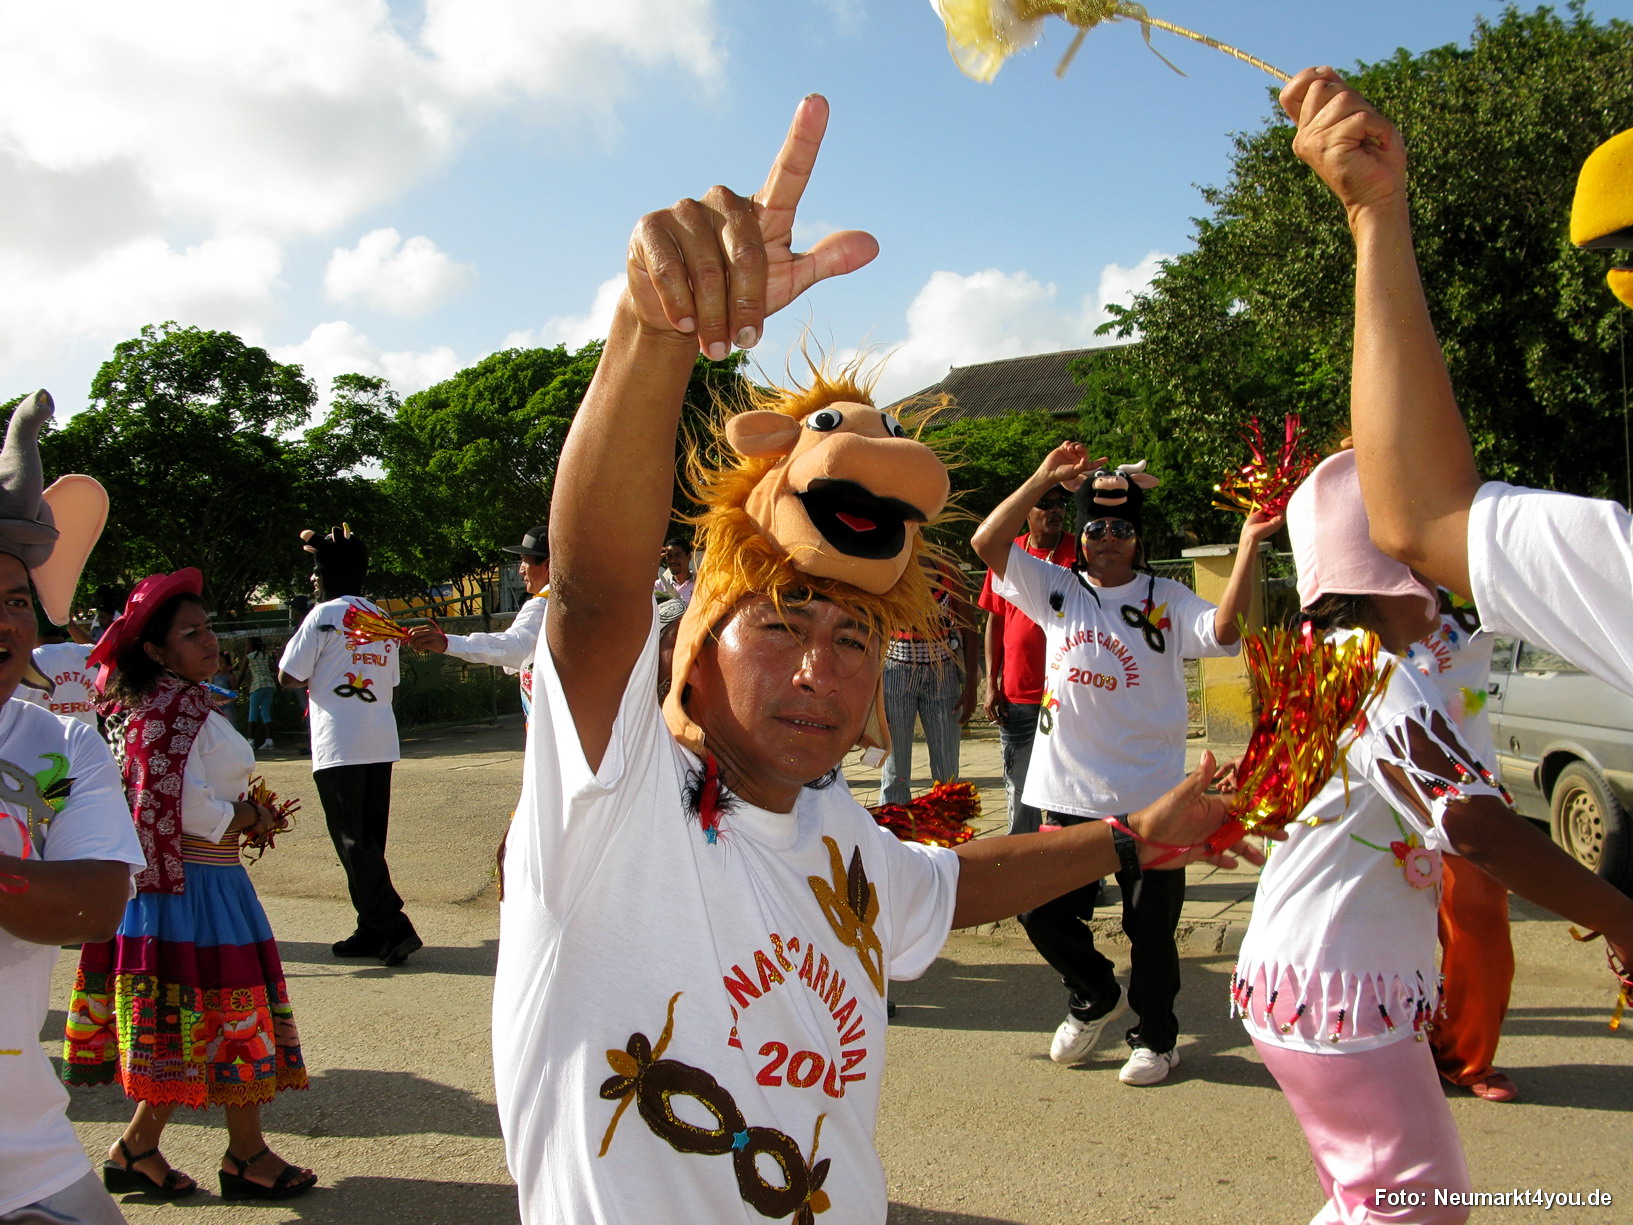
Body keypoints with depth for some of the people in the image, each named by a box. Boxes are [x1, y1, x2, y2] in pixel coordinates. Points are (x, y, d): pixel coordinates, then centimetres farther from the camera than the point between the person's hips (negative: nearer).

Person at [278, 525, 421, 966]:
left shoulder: (323, 615, -6)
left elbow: (288, 676, -5)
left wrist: (312, 681, 16)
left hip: (339, 746, -7)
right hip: (381, 742, 7)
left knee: (352, 841, -4)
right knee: (370, 840, 12)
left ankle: (394, 927, -12)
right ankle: (372, 932, 15)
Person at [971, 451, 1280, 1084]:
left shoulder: (1167, 600, 1)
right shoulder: (1058, 590, 6)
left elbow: (1224, 629, -18)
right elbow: (987, 543, -4)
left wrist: (1248, 545, -25)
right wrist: (1044, 479, -9)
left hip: (1148, 796, -2)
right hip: (1067, 794, 3)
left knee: (1151, 923, 5)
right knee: (1041, 909, 9)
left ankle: (1156, 1036, 30)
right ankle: (1094, 996, 38)